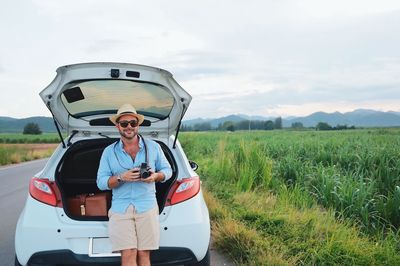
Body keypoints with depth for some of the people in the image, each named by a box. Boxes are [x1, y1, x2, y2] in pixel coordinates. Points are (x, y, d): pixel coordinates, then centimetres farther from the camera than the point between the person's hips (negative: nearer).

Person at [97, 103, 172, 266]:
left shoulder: (153, 147, 8)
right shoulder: (109, 152, 7)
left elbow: (167, 170, 14)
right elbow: (101, 182, 3)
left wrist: (155, 176, -8)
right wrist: (121, 178, -15)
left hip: (147, 208, 0)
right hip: (120, 209, 0)